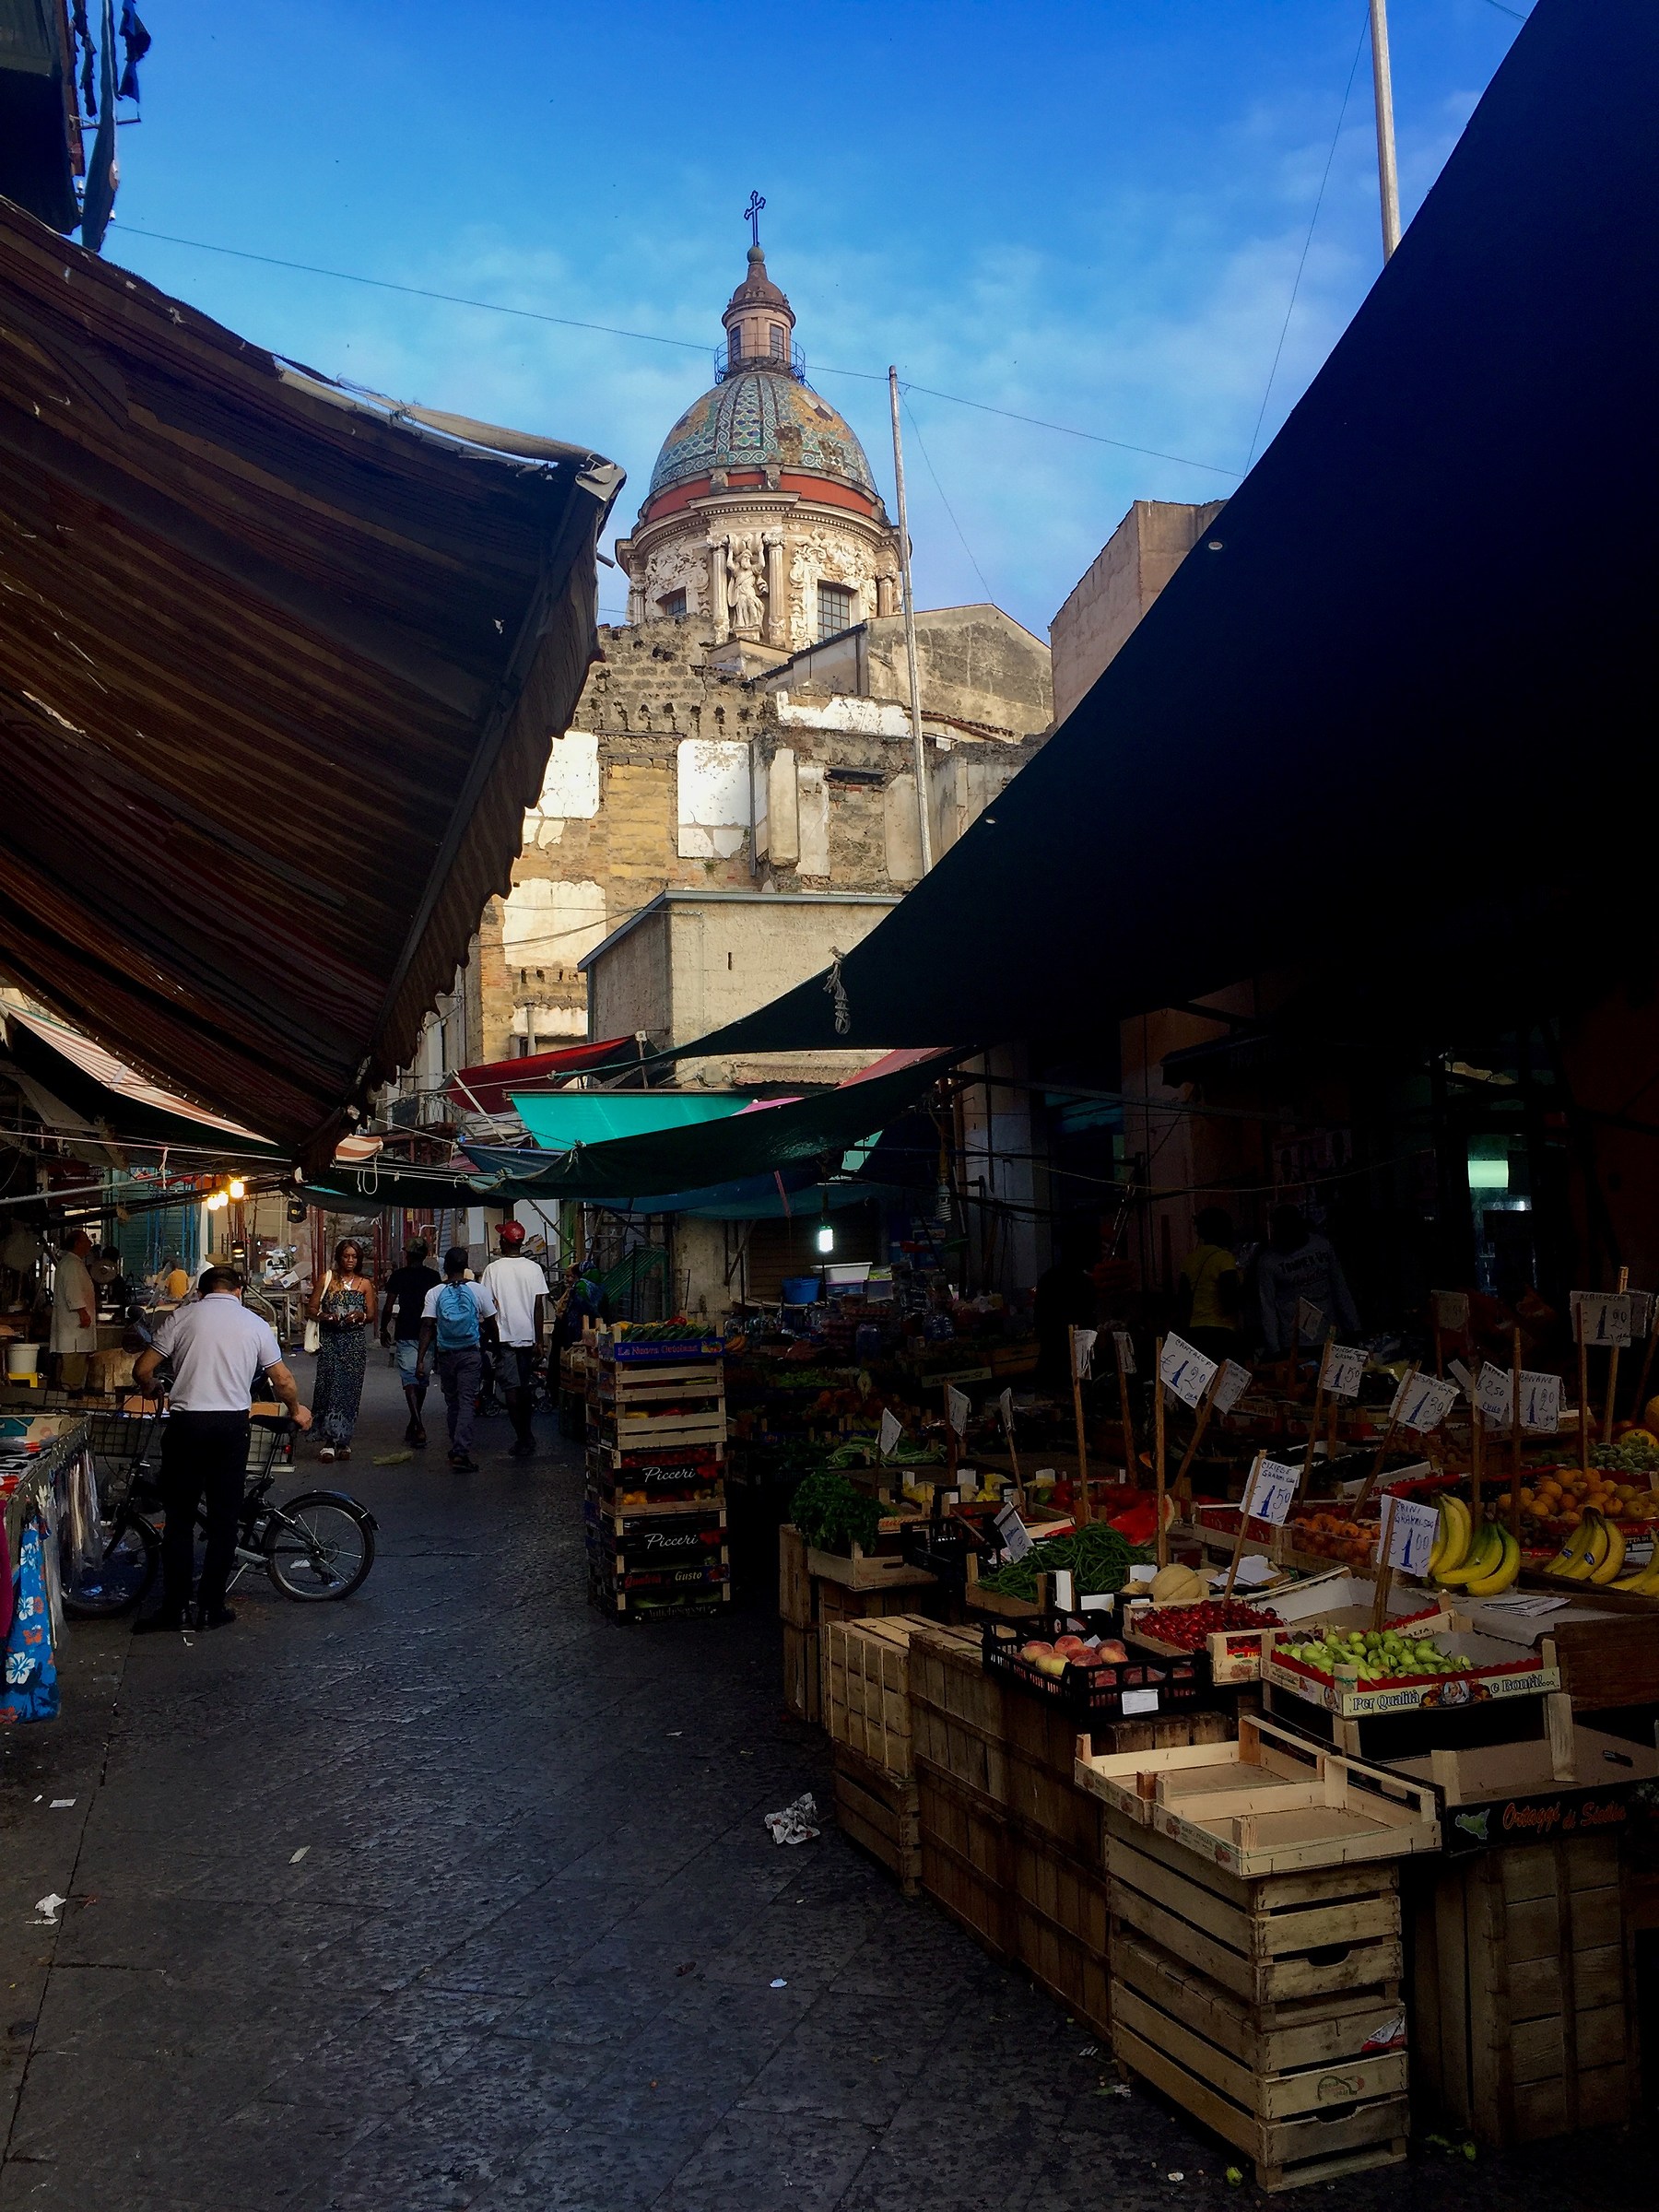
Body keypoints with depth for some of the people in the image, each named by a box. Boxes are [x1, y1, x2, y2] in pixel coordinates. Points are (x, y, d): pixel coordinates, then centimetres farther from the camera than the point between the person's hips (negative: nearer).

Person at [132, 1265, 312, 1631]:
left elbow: (142, 1370, 1)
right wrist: (296, 1411, 26)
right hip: (232, 1425, 1)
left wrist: (151, 1391, 23)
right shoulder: (255, 1324, 6)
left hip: (185, 1423, -1)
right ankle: (211, 1608, 12)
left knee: (180, 1519, 9)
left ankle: (175, 1607, 11)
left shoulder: (181, 1317, 3)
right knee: (224, 1519, 9)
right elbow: (283, 1381, 7)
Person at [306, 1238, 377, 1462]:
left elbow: (372, 1316, 11)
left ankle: (343, 1440, 8)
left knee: (349, 1390, -1)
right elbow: (310, 1309, 7)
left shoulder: (365, 1284, 10)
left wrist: (360, 1316, -10)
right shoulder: (326, 1280, 7)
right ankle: (329, 1440, -5)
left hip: (355, 1343, 1)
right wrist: (324, 1316, -13)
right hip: (330, 1341, -1)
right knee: (328, 1387, -9)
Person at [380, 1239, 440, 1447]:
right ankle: (413, 1425, 25)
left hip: (406, 1334, -3)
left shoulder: (399, 1276, -2)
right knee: (422, 1379, 14)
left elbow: (388, 1306, -2)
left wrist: (383, 1329, 13)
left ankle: (419, 1428, -22)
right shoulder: (434, 1276, 5)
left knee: (409, 1379, -8)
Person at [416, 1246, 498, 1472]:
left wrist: (421, 1359, -6)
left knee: (452, 1401, 16)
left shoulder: (435, 1293, -2)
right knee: (467, 1401, -4)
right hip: (470, 1354, -2)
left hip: (445, 1354, 2)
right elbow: (491, 1324, 1)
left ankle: (457, 1448, 26)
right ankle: (461, 1452, -17)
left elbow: (427, 1327, -7)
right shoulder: (478, 1290, -4)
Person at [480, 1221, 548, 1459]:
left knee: (511, 1388, -1)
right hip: (528, 1336, 3)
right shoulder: (533, 1269, -1)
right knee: (527, 1387, 14)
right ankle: (526, 1435, 23)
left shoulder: (493, 1269, -6)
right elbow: (539, 1307, -1)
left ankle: (523, 1439, -5)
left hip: (504, 1336, -3)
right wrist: (539, 1341, 3)